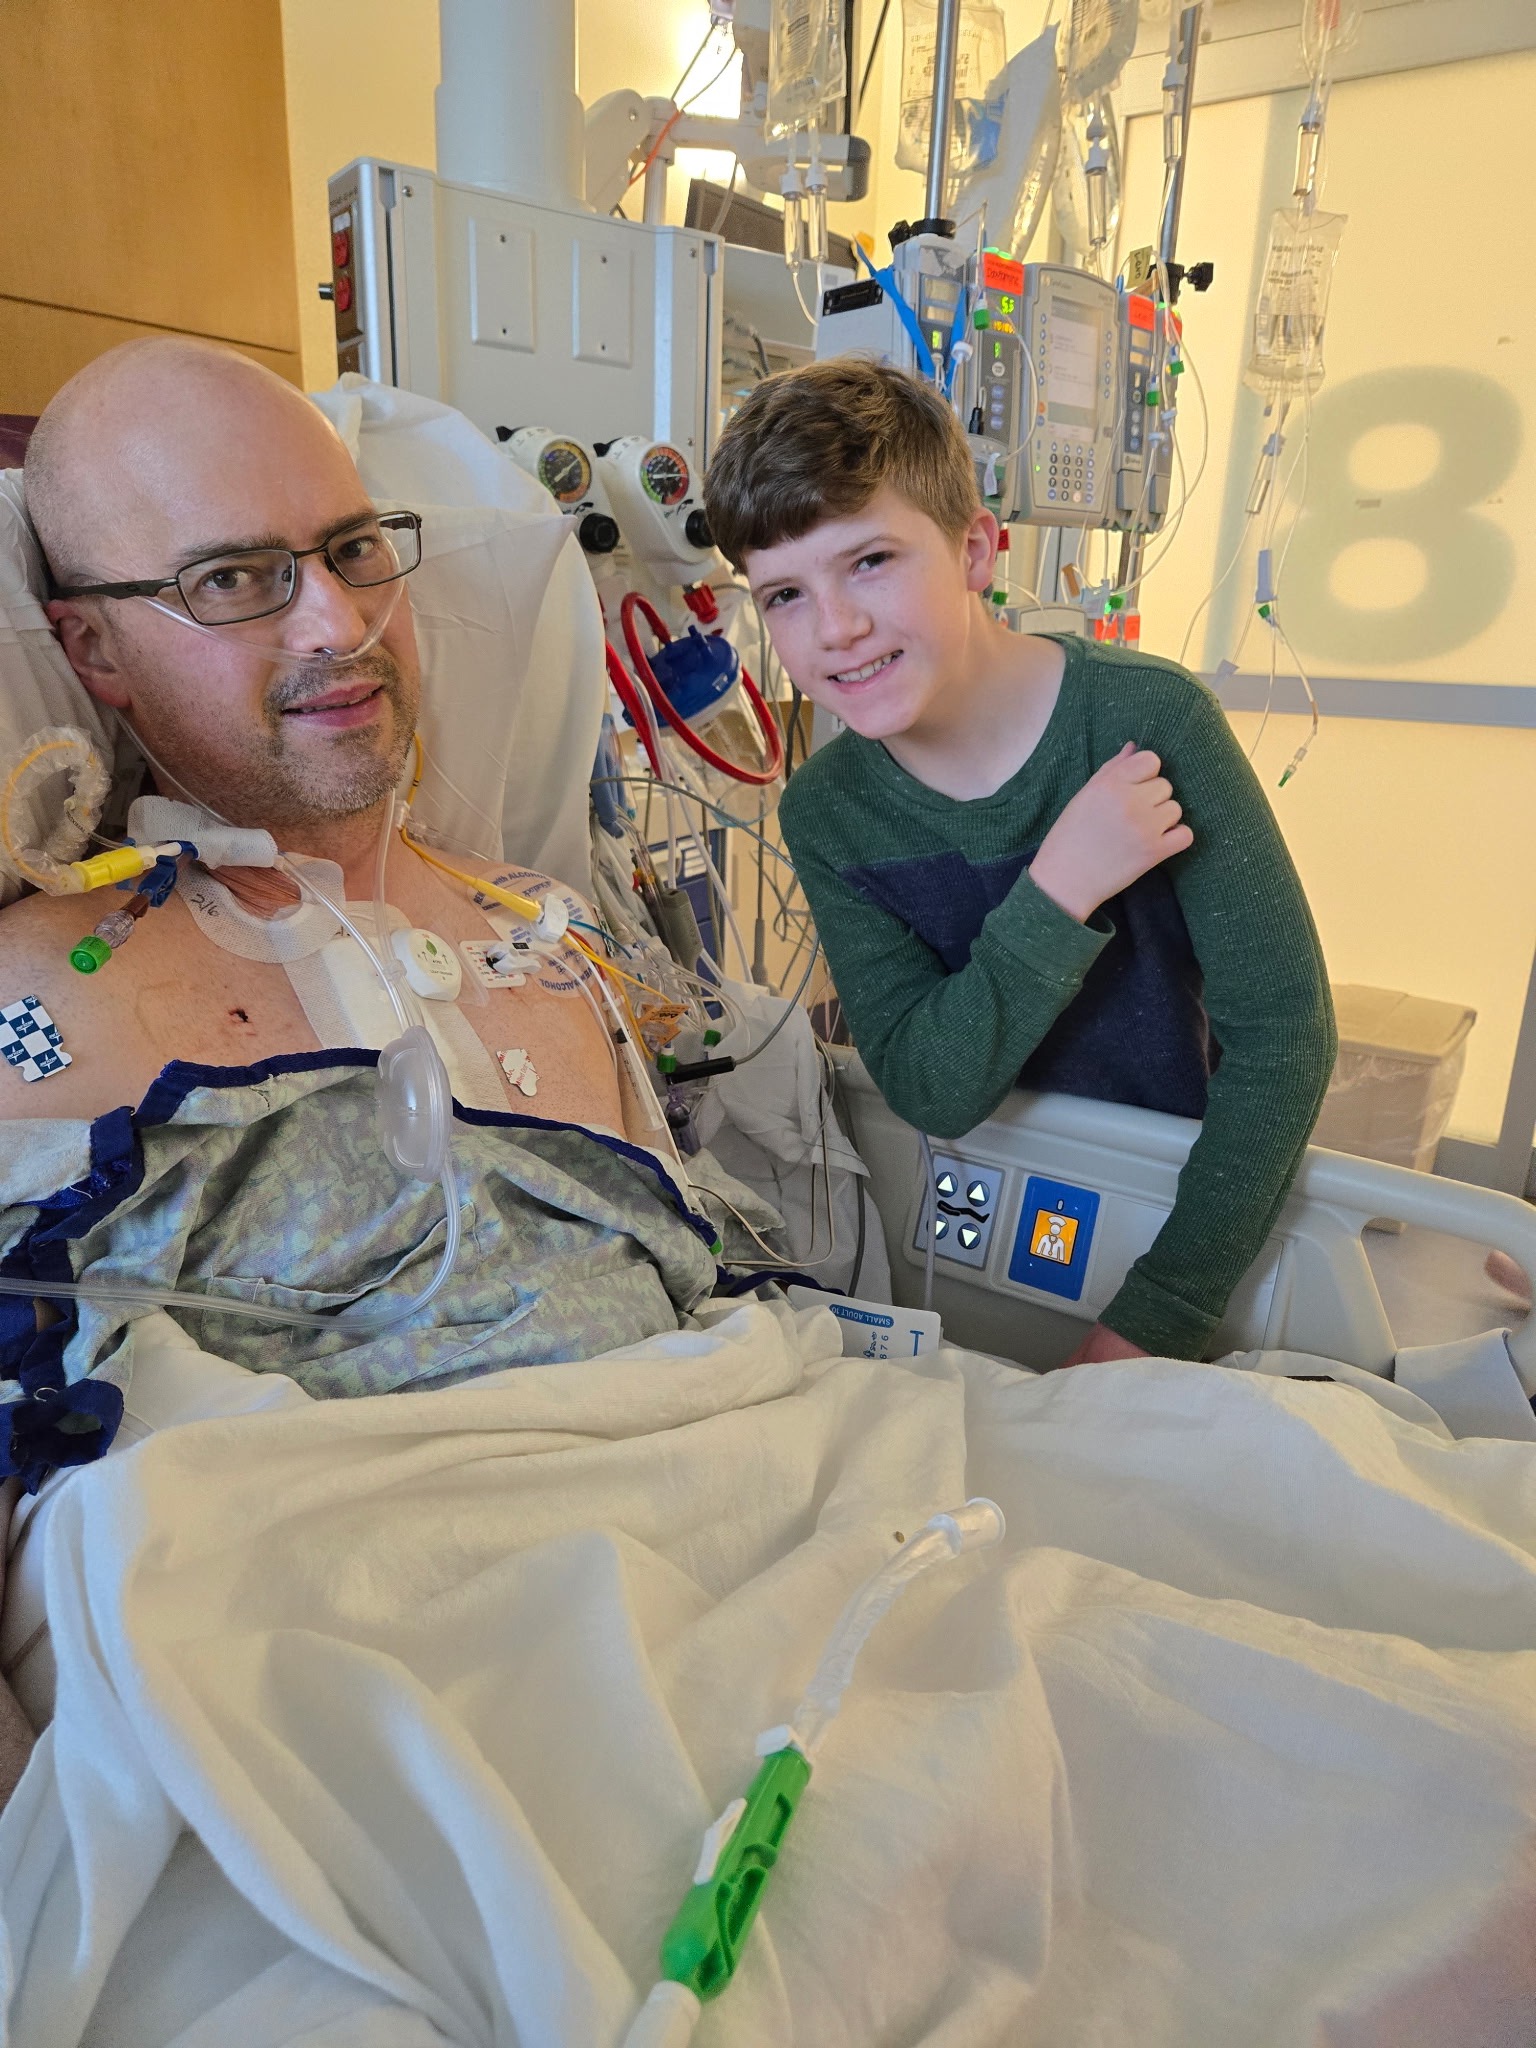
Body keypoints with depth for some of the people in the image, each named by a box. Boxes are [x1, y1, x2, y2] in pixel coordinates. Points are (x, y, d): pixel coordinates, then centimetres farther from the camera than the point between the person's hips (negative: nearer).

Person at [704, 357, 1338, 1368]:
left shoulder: (1149, 717, -18)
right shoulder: (826, 813, -9)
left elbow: (1284, 1032, -17)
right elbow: (930, 1091, -15)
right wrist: (1060, 892, -29)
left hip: (1186, 1191, -2)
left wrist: (1154, 1322, -20)